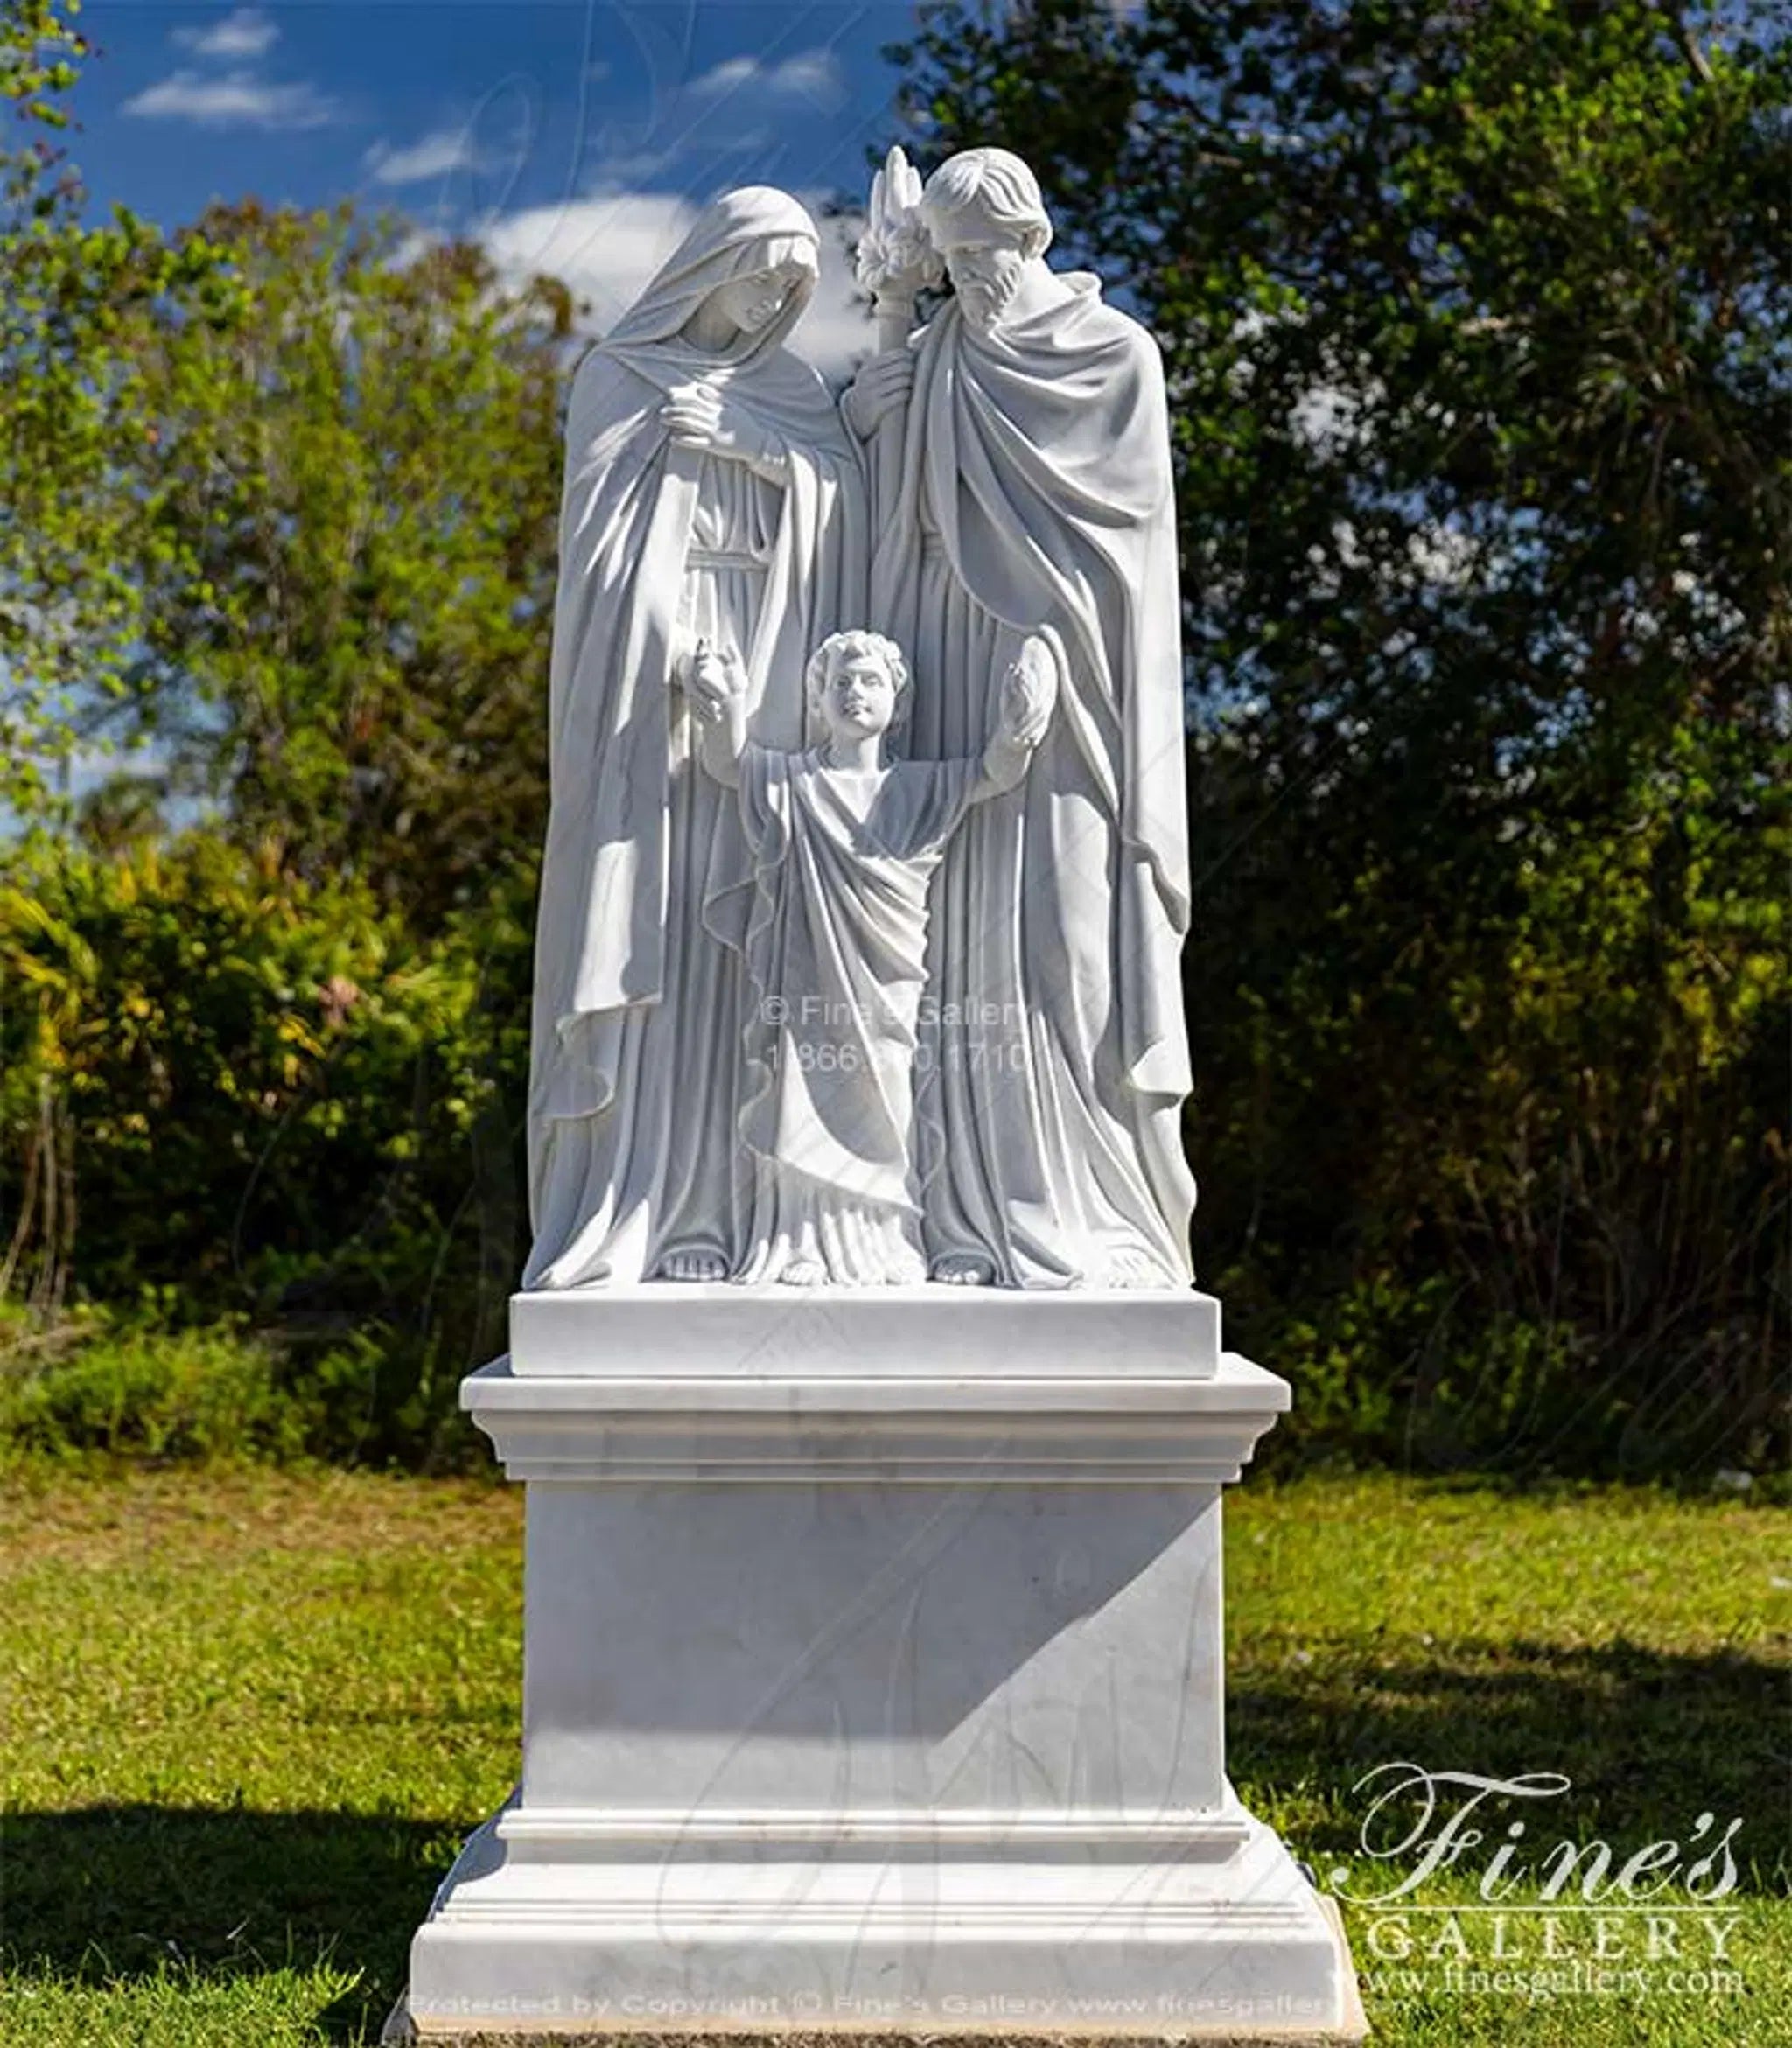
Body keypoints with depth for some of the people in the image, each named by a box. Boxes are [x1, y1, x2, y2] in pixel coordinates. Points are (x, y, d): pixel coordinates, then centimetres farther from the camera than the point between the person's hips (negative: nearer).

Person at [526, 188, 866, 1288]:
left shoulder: (799, 396, 20)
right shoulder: (620, 377, 9)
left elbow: (845, 521, 8)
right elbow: (602, 528, -3)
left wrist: (753, 448, -7)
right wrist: (676, 658, -15)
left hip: (762, 698, 3)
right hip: (647, 691, -3)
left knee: (735, 950, -3)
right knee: (636, 939, -9)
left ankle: (710, 1219, -3)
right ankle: (613, 1220, -9)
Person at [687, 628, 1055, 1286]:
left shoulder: (922, 788, 12)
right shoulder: (787, 782, 10)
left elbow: (1000, 771, -3)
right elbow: (726, 763, -9)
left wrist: (1016, 728, -27)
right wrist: (727, 709, -32)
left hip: (882, 989, 1)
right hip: (805, 982, -1)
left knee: (878, 1119, 0)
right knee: (802, 1107, -7)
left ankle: (880, 1250, 3)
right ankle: (802, 1248, -7)